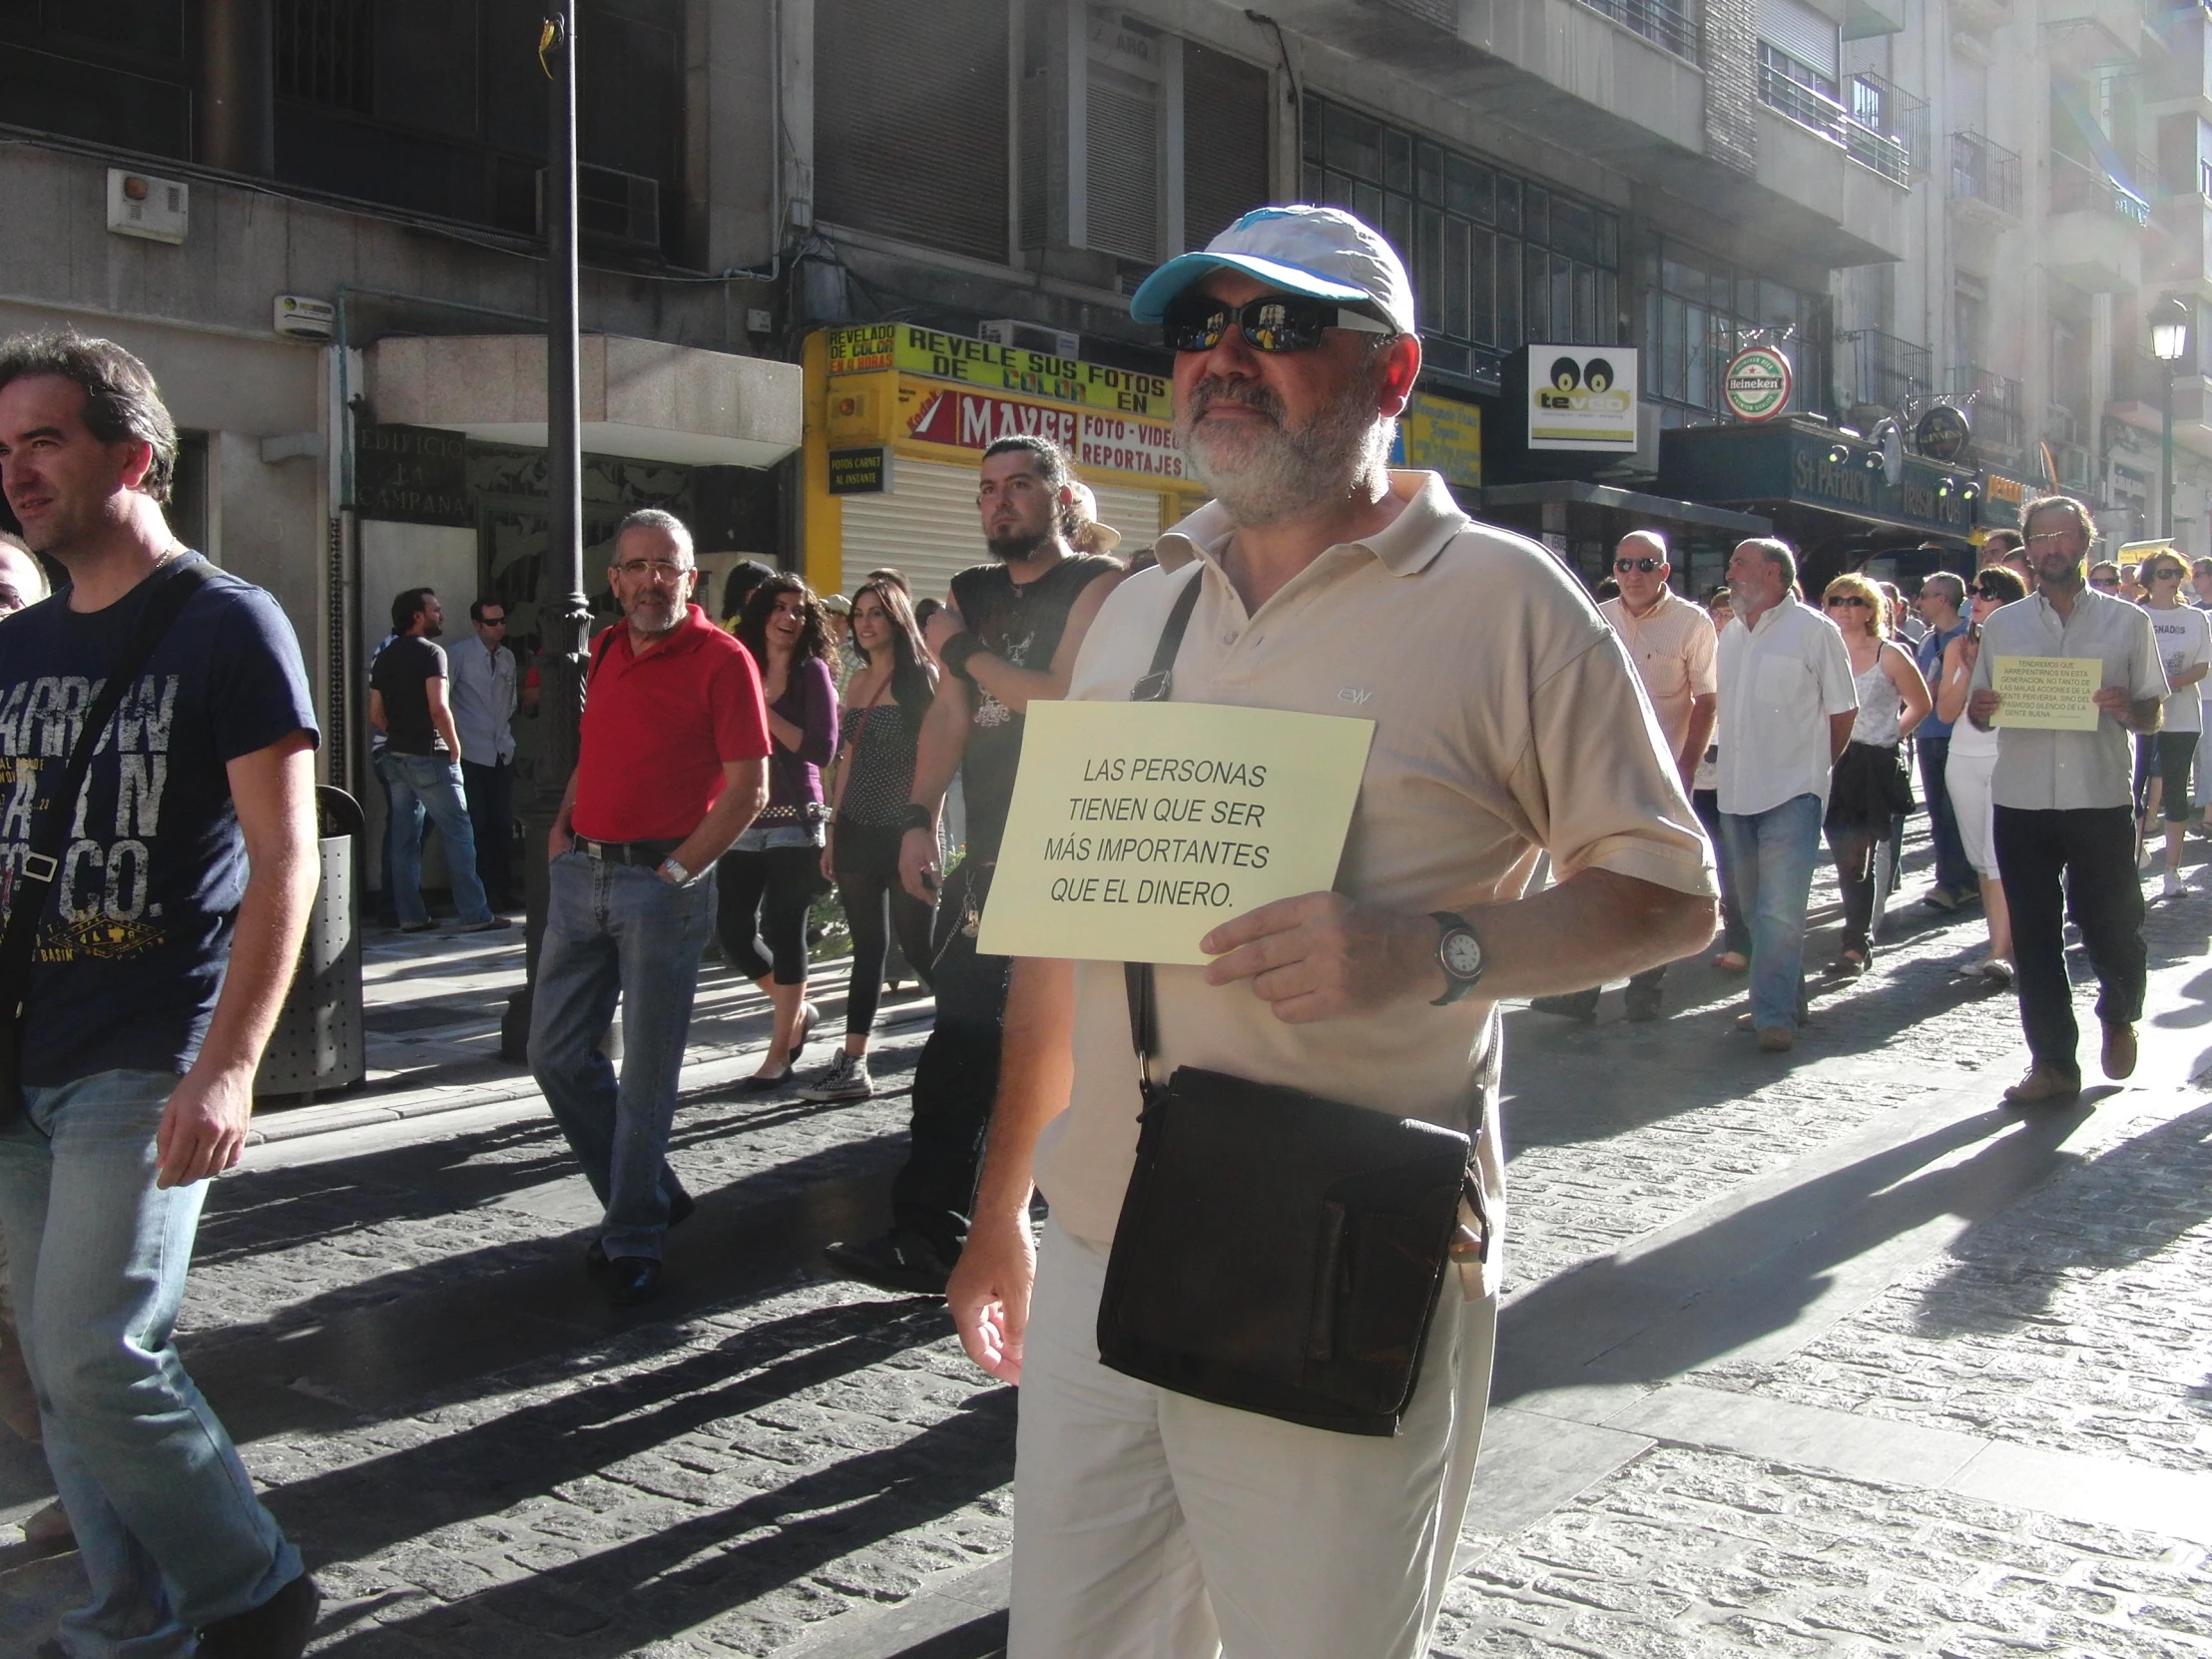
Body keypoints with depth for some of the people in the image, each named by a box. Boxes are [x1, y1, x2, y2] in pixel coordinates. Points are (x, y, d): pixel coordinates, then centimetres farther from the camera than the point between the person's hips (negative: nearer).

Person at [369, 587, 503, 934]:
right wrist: (455, 748, -9)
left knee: (405, 837, 8)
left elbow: (376, 715, 12)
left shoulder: (385, 657, 13)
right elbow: (438, 709, -19)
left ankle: (411, 915, 10)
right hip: (429, 757, -8)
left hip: (396, 758, 8)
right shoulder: (430, 653, -10)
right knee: (458, 833, -3)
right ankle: (474, 915, -4)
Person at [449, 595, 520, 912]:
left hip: (503, 753, 5)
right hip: (473, 755, -5)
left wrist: (507, 732, 13)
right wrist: (453, 737, -7)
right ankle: (484, 891, 4)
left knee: (504, 825, 6)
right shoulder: (459, 655, -5)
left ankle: (505, 889, 13)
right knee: (478, 826, -3)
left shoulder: (508, 657, 11)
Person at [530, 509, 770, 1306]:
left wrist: (678, 871, -14)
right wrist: (562, 826, 11)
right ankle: (648, 1195, 26)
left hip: (662, 882, -7)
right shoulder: (606, 651, 14)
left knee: (646, 1070, 1)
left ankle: (634, 1239, 14)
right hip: (580, 874, 7)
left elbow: (748, 789, -11)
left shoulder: (721, 659, -7)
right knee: (556, 1053, 9)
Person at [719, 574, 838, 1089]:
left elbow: (823, 748, -9)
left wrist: (769, 714, -10)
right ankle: (797, 1009, 26)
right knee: (732, 929, 2)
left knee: (785, 931, -3)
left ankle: (780, 1053, 6)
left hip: (794, 820, -5)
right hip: (744, 820, 5)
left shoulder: (812, 671, 0)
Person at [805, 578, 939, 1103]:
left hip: (902, 832, -6)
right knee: (868, 947, 8)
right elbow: (848, 759, 16)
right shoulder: (858, 682, 14)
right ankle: (852, 1065, 9)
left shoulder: (921, 677, -5)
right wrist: (833, 833, 13)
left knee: (918, 946, -1)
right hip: (857, 832, 6)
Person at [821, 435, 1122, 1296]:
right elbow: (950, 710, 13)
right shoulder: (970, 592, 16)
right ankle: (928, 1235, 11)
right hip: (989, 854, 6)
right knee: (961, 1034, 5)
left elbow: (1065, 700, -20)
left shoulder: (1097, 586, -6)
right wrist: (920, 821, 3)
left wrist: (963, 652, -9)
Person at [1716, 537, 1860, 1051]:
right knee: (1756, 909, 12)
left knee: (1780, 912, -11)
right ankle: (1785, 1001, 23)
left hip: (1791, 793, -7)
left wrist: (1813, 767, 7)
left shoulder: (1813, 631, -5)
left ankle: (1775, 1015, -7)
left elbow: (1843, 711, 1)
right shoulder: (1732, 634, 13)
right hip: (1737, 792, 7)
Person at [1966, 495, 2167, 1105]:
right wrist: (1980, 709, -9)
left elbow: (2154, 714, 7)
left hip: (2101, 798, -2)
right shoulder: (2002, 625, 11)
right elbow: (1979, 712, 15)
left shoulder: (2128, 622, 6)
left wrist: (2126, 708, -15)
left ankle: (2119, 1015, 35)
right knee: (2034, 937, 4)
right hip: (2022, 801, 2)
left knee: (2110, 927, 4)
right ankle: (2052, 1062, 15)